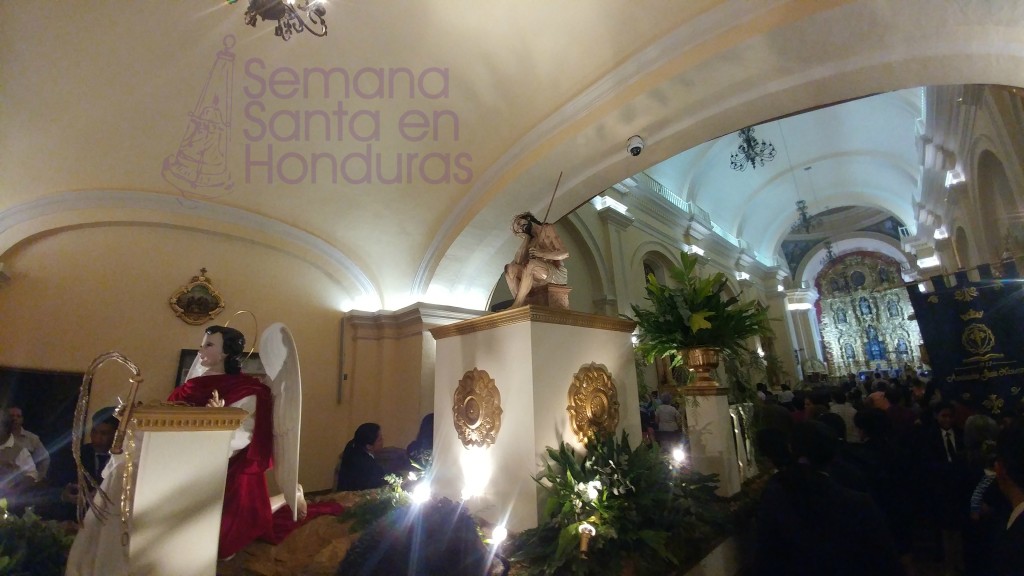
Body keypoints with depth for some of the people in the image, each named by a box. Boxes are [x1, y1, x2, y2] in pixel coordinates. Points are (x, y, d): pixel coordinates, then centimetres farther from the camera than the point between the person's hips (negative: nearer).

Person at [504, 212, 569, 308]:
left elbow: (565, 254, -8)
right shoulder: (531, 241, 19)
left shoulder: (548, 229, 5)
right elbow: (518, 261, 1)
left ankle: (516, 305, -31)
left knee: (531, 264, -32)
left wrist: (542, 254, -22)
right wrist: (526, 238, 6)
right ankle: (521, 305, -28)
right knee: (510, 268, -11)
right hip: (542, 277, 6)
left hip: (559, 273, -6)